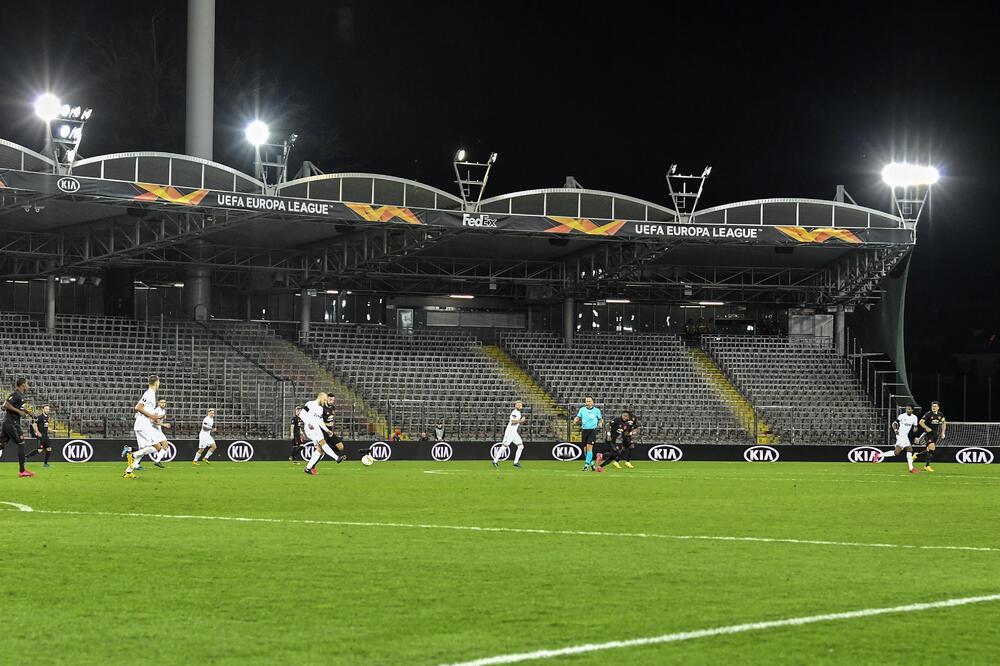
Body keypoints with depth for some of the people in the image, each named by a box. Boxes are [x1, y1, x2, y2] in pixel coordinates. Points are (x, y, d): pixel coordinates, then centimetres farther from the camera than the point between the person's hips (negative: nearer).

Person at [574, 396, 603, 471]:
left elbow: (601, 419, 11)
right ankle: (591, 463, 26)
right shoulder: (582, 409, 7)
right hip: (584, 430, 3)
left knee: (589, 447, -16)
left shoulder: (596, 410, 1)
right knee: (585, 448, 6)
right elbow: (578, 417, 7)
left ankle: (586, 465, -14)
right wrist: (575, 420, -15)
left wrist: (600, 423, -10)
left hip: (593, 430, -3)